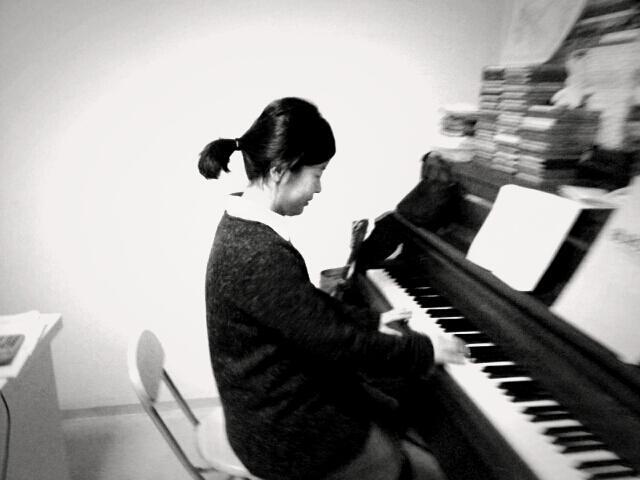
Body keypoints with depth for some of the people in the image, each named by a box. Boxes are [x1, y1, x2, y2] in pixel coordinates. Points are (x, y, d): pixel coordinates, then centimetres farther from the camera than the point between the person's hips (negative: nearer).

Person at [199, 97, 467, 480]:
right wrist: (426, 351, -12)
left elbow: (308, 305, 10)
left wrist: (374, 322, 11)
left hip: (276, 402, 9)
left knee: (402, 423, 22)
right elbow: (335, 342, -26)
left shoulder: (245, 225, 0)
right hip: (285, 435, -9)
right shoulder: (258, 255, -31)